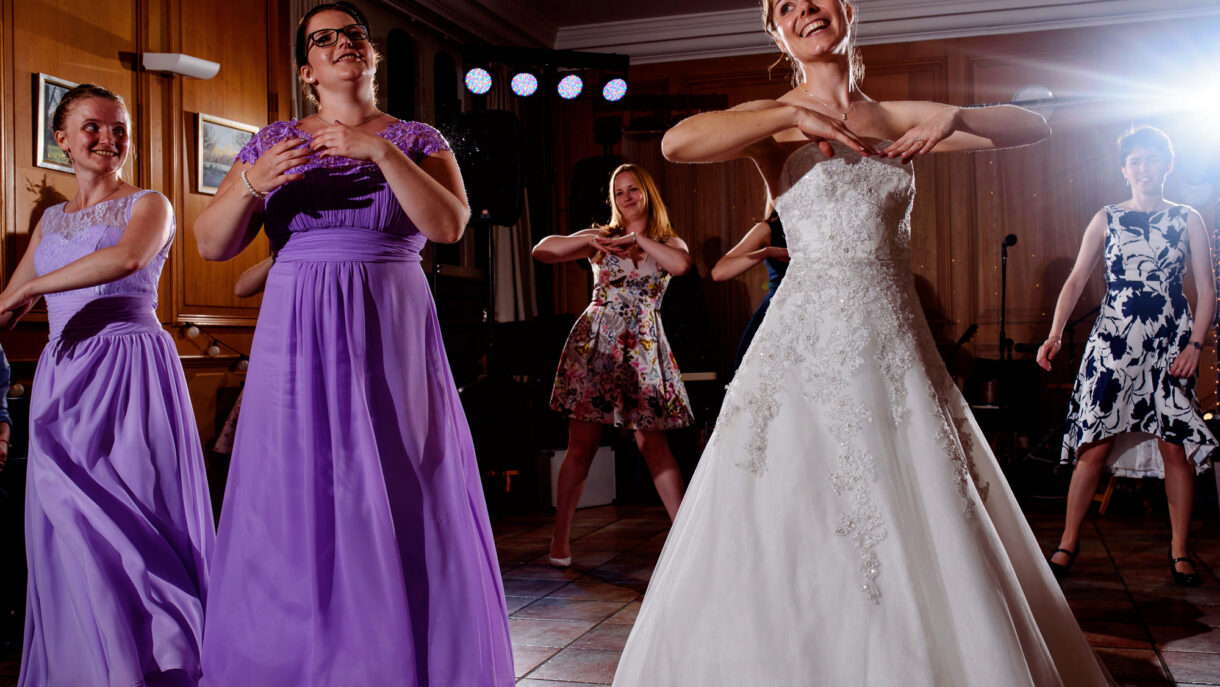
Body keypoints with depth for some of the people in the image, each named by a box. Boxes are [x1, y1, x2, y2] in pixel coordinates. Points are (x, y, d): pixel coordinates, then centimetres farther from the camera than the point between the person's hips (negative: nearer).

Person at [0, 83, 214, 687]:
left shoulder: (148, 204, 2)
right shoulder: (51, 220, 20)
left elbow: (129, 258, -20)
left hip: (130, 368, -6)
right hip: (62, 376, 6)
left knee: (130, 518, -7)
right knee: (66, 526, 5)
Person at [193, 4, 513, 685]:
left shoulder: (418, 139, 9)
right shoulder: (272, 142, 13)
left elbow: (449, 225, -8)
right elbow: (212, 245, 6)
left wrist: (381, 152, -17)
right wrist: (252, 184, -12)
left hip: (392, 337, -1)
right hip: (297, 340, 1)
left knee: (399, 503, -4)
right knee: (292, 505, -1)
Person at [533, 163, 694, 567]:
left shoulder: (668, 241, 12)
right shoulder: (600, 237, 12)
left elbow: (681, 264, -13)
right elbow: (541, 251, 3)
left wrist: (638, 238, -7)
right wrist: (589, 241, -8)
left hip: (642, 347, 0)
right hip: (594, 342, 0)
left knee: (654, 446, -3)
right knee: (581, 446, -1)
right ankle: (560, 540, 8)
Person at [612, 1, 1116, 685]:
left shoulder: (895, 118, 13)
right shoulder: (777, 121, 3)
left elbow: (1034, 126, 15)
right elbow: (678, 142, -17)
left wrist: (954, 116, -4)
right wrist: (797, 113, -14)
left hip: (897, 343, 4)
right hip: (809, 341, -3)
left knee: (926, 540, 6)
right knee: (793, 547, -3)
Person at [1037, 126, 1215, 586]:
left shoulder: (1188, 220, 8)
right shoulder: (1106, 220, 8)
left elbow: (1207, 290, 6)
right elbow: (1076, 280, 1)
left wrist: (1195, 344, -6)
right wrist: (1055, 334, -11)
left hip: (1170, 345, 1)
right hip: (1113, 342, 0)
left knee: (1175, 446, 0)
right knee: (1095, 444, -3)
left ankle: (1179, 550, 12)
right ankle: (1069, 541, 7)